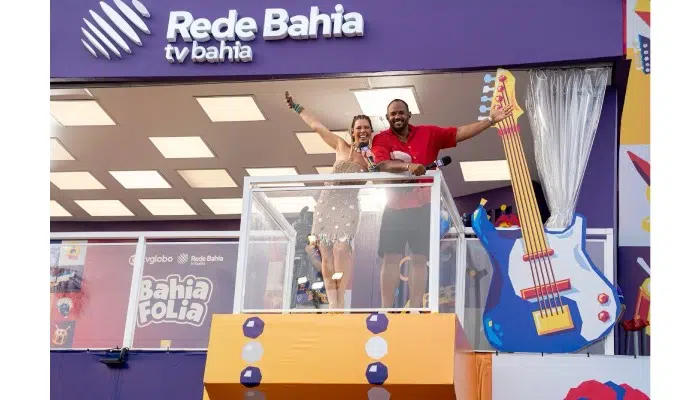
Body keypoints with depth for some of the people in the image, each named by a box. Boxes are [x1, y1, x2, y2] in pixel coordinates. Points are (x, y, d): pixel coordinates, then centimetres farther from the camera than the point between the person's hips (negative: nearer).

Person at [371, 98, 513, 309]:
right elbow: (382, 165, -19)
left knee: (419, 260, 3)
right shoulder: (381, 139, -1)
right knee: (390, 259, -3)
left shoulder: (428, 133, 5)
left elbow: (460, 133, 3)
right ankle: (386, 309, -1)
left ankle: (415, 310, 6)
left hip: (422, 207, 2)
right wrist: (407, 166, -36)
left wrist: (491, 120, -2)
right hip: (395, 207, -1)